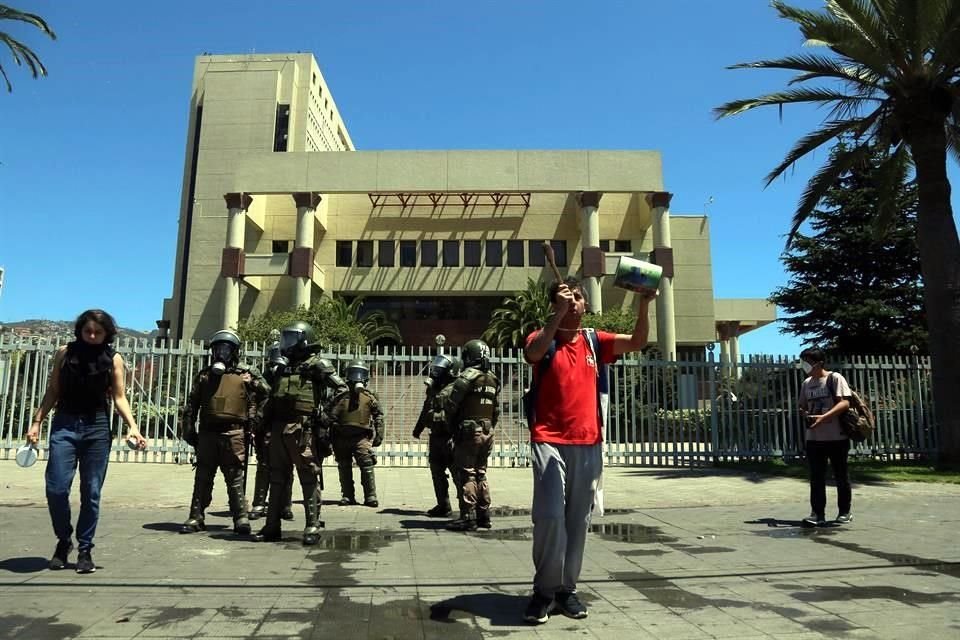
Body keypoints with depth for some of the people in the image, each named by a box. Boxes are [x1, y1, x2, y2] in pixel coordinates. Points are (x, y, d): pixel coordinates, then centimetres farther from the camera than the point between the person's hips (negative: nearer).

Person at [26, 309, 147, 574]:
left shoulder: (113, 359, 3)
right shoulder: (64, 353, 7)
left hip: (97, 428, -1)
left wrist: (132, 426, -11)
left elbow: (119, 397, 2)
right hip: (64, 425, 1)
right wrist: (36, 422, 3)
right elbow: (52, 392, 11)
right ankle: (64, 540, 21)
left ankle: (85, 550, 15)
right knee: (56, 488, -4)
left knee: (91, 492, 2)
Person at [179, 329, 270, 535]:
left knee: (235, 479, 0)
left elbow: (267, 395, 8)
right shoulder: (204, 375, 12)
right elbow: (191, 406, 14)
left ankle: (241, 518, 5)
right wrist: (189, 431, 8)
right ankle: (196, 518, 16)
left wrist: (255, 419, 3)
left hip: (233, 434, -3)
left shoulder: (246, 375, 3)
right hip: (207, 433, 3)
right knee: (202, 478, 8)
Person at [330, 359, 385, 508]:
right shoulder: (342, 398, 10)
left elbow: (379, 416, 6)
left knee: (367, 466, -10)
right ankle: (347, 496, 19)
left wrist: (379, 435, -2)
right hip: (342, 438, 3)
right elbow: (332, 419, 10)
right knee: (344, 468, 8)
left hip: (361, 437, -3)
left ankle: (371, 497, -5)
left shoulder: (369, 397, 6)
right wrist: (332, 440, 6)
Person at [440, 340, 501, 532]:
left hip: (468, 432, -7)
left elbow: (447, 401, -15)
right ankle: (484, 514, 19)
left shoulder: (468, 376, -11)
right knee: (480, 474, 15)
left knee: (466, 474, -2)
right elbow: (497, 411, 14)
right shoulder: (493, 380, 11)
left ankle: (468, 517, -2)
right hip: (487, 433, 7)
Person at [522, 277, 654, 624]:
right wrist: (559, 313, -27)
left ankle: (566, 588, 21)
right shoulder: (542, 338, 1)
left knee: (578, 519, 8)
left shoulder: (595, 341, 10)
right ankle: (545, 590, 6)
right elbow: (533, 353, -22)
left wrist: (643, 305, -17)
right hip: (550, 442, -3)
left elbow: (638, 341, -1)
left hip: (588, 444, 4)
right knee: (550, 516, -11)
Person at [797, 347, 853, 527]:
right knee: (816, 477, 2)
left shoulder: (834, 378, -6)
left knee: (841, 475, 8)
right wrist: (805, 414, -4)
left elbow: (844, 403, -16)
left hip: (837, 437, -5)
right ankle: (817, 514, 5)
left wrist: (823, 417, -26)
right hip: (813, 438, 5)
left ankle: (845, 512, 22)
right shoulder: (806, 383, 13)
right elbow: (802, 406, 19)